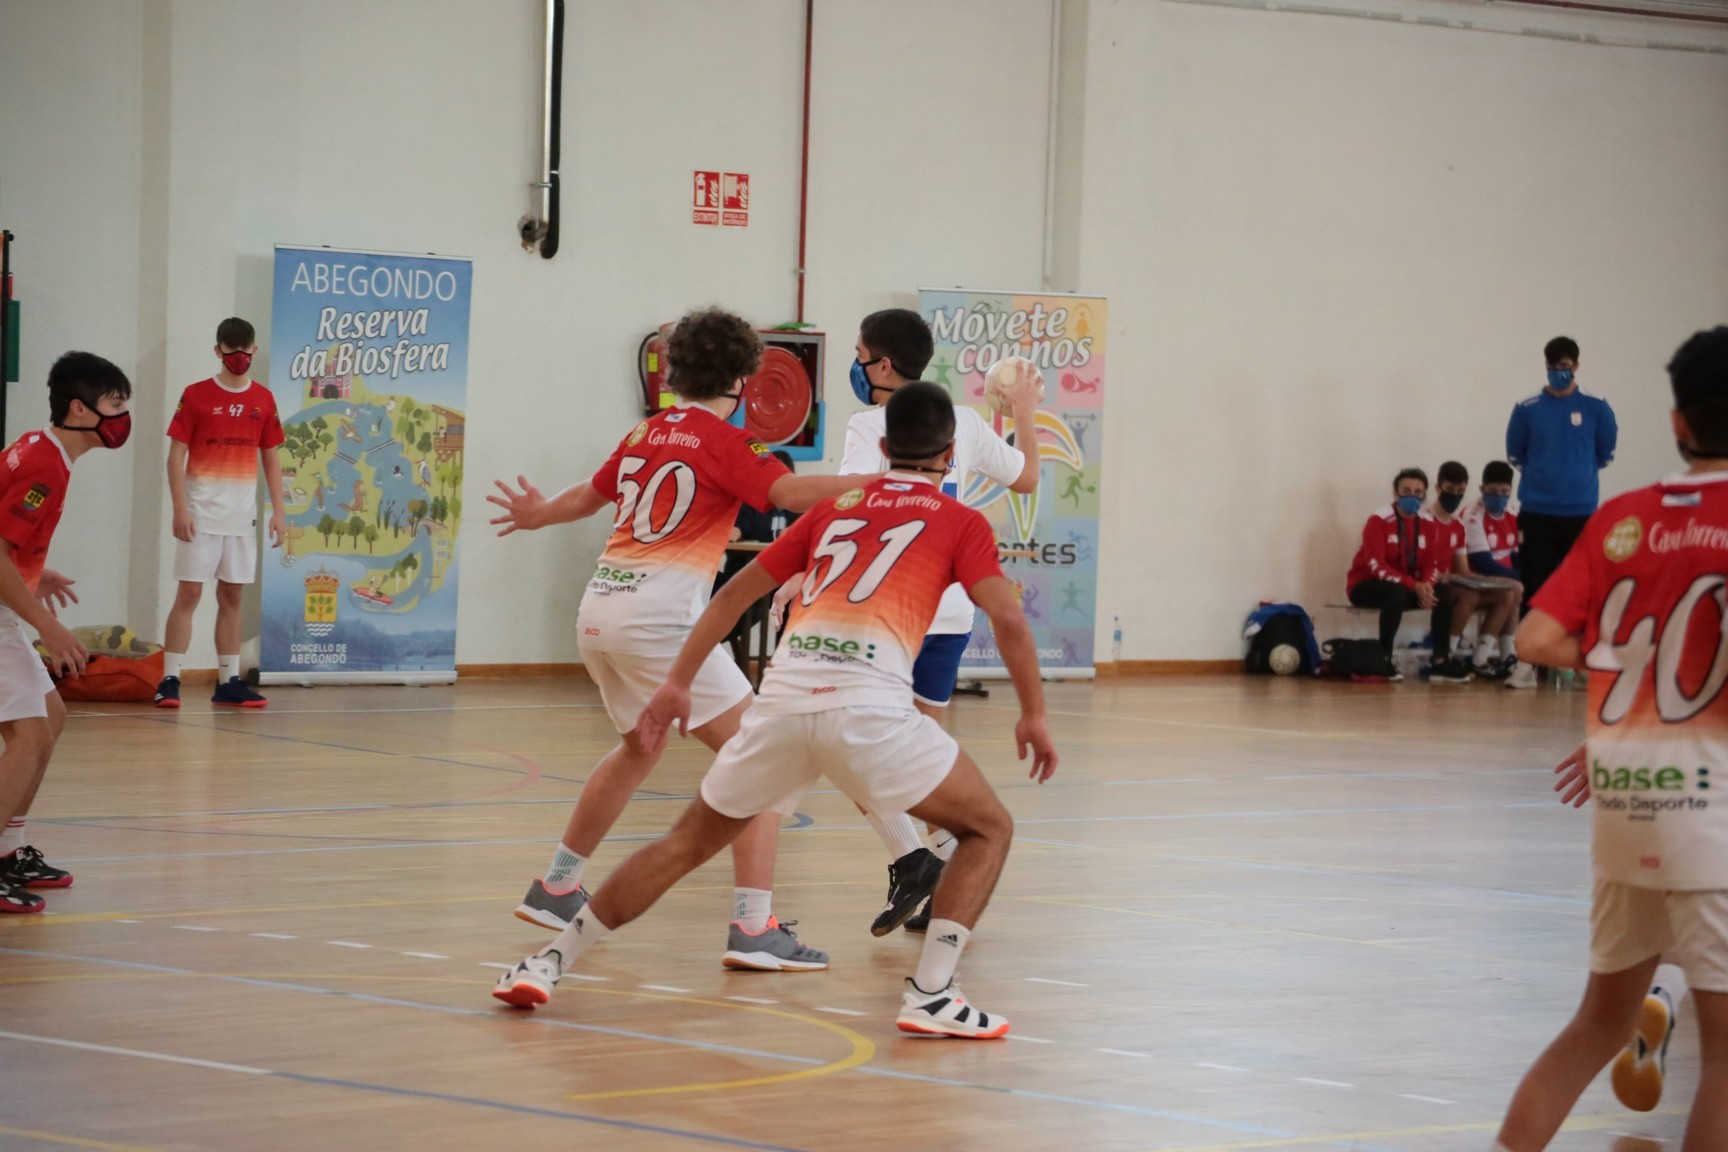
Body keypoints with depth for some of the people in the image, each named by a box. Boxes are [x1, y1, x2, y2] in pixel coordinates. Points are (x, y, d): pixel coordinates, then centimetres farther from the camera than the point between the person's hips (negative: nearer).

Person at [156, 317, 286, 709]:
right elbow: (176, 454, -5)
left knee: (232, 596, 7)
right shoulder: (196, 396, -4)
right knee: (189, 592, -6)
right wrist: (180, 508, -14)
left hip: (242, 514, 4)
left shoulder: (263, 400, 8)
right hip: (202, 511, -4)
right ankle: (169, 680, -4)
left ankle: (228, 683, 11)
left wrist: (278, 512, 6)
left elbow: (271, 459, 12)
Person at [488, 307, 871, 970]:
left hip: (599, 609, 8)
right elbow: (790, 492, -22)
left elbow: (588, 496, 32)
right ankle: (753, 928, -14)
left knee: (639, 747, 30)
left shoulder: (645, 435, 15)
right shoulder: (721, 441, -5)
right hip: (658, 616, -8)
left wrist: (535, 514, 54)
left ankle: (554, 890, 39)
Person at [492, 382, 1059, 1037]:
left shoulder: (835, 509, 28)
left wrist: (677, 683, 32)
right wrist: (1034, 715, 11)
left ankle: (550, 963, 18)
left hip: (784, 697, 4)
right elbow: (1007, 618, 0)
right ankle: (930, 995, -4)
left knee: (689, 842, 21)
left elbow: (735, 592, 28)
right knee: (988, 830, 13)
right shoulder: (961, 522, 15)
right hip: (867, 705, -4)